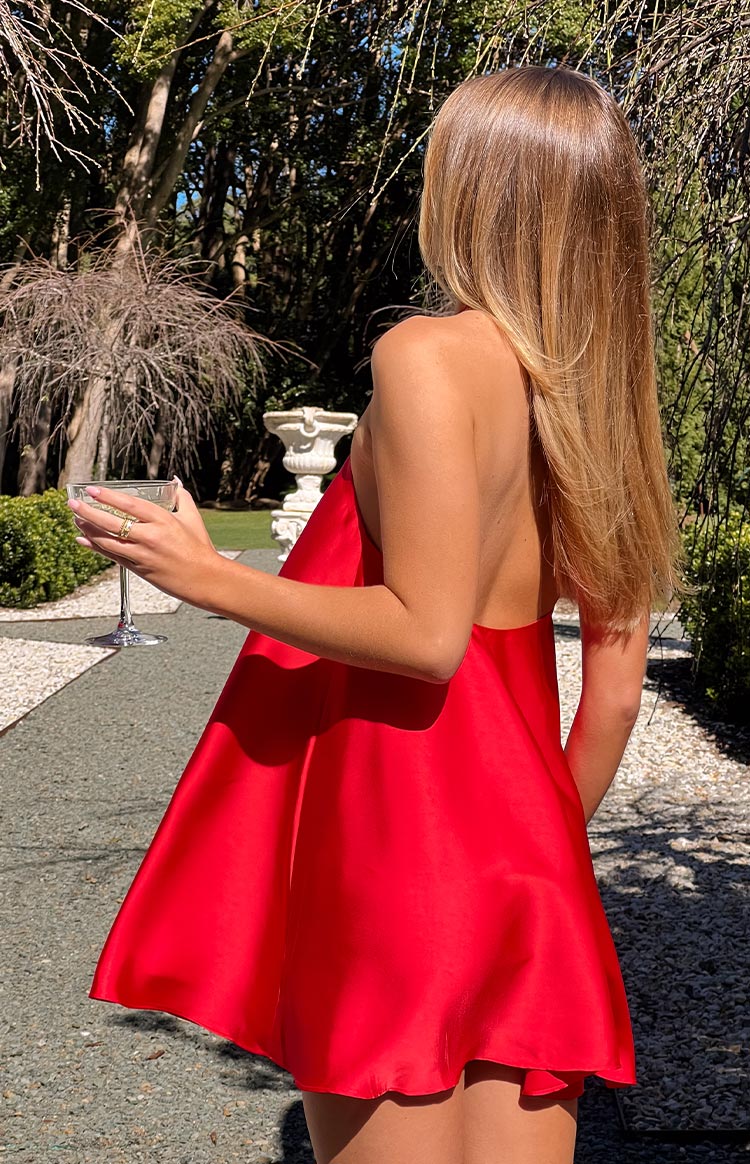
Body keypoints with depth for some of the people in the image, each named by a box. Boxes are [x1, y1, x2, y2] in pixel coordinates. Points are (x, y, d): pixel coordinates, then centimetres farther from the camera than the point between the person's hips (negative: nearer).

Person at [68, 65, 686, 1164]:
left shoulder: (428, 354, -13)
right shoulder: (609, 404, 8)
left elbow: (427, 635, -19)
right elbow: (616, 690, 9)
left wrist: (208, 578, -10)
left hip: (399, 833, -7)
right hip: (523, 851, 7)